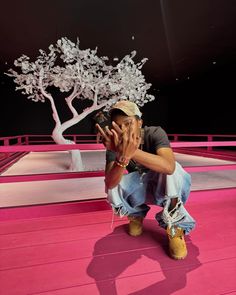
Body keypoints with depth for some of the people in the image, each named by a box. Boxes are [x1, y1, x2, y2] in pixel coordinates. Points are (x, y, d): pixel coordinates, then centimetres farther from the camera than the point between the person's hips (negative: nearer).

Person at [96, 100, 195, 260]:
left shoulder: (155, 133, -26)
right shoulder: (115, 144, -19)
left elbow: (169, 166, -45)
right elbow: (110, 184, -32)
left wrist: (132, 152, -59)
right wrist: (123, 156, -52)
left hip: (168, 191, -2)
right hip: (141, 190, 3)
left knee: (174, 170, -35)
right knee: (113, 189, -27)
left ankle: (175, 228, -15)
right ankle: (136, 215, 7)